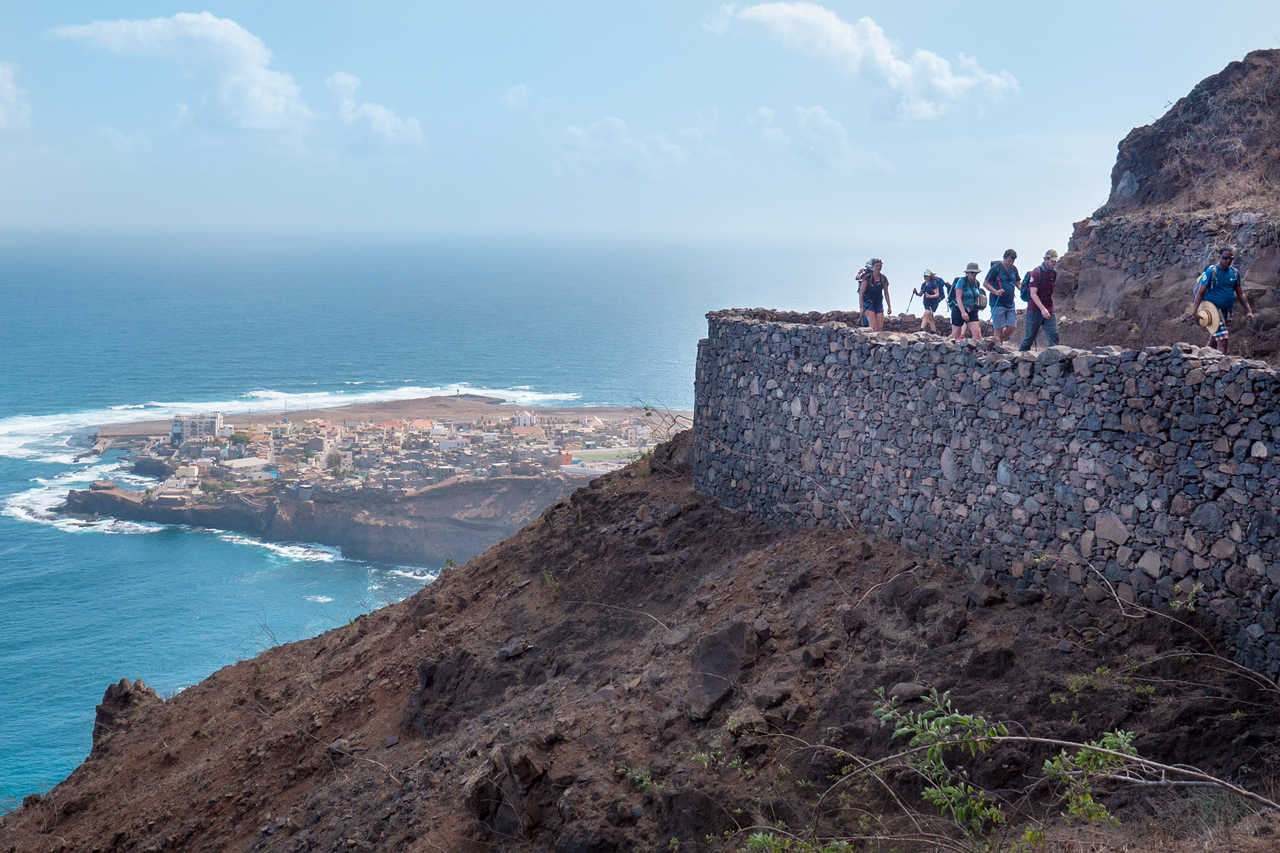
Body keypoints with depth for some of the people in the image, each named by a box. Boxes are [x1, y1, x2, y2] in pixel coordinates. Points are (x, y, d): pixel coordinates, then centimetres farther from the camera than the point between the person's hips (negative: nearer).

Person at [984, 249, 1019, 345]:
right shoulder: (996, 267, -7)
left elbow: (1017, 283, 22)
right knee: (999, 329, -6)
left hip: (1010, 304, 6)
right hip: (998, 303, -6)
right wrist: (995, 292, -23)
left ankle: (1000, 341, 21)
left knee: (1012, 327, 0)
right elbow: (985, 283, -7)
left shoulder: (1014, 269, 11)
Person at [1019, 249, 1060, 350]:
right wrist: (1042, 309, -29)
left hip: (1049, 310, 5)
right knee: (1030, 336, 4)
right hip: (1035, 309, -5)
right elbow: (1033, 294, -19)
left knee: (1054, 335, -8)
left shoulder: (1054, 273, 7)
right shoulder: (1036, 273, -13)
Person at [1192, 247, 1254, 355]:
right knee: (1222, 340, -18)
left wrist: (1249, 310, 9)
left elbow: (1241, 294, 15)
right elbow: (1200, 292, -11)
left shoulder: (1235, 272, 9)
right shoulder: (1211, 271, -8)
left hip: (1227, 311, 6)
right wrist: (1194, 311, -19)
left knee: (1214, 341, 9)